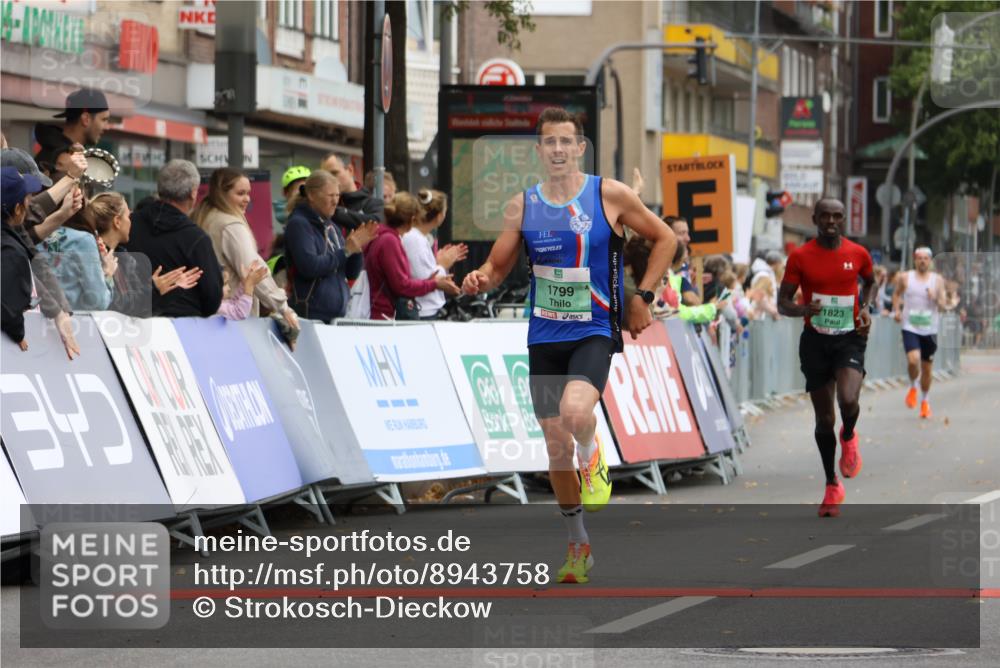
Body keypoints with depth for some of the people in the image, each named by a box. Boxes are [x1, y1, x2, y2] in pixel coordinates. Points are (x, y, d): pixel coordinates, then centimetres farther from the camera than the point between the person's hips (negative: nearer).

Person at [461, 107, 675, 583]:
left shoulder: (610, 195, -4)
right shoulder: (521, 206, 3)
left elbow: (665, 239, 6)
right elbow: (497, 267, 10)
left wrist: (642, 297, -1)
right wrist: (480, 280, -14)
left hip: (594, 333, -4)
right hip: (544, 338, 4)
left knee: (574, 412, -32)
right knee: (556, 446, 7)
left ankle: (592, 458, 4)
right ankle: (578, 546, 24)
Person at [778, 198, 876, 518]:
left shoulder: (858, 254, 0)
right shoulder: (800, 257, -5)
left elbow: (870, 282, 21)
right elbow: (782, 302, -2)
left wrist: (866, 308, 2)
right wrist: (802, 309, -24)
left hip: (850, 338, 0)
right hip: (815, 340, 0)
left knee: (848, 400, -26)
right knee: (824, 419, 5)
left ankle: (849, 437, 11)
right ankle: (832, 485, 22)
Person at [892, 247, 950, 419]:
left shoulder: (937, 280, 3)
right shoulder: (905, 278, 2)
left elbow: (943, 305, 2)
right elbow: (897, 293, 19)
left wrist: (935, 298, -18)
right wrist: (896, 309, 3)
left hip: (930, 329, 2)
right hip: (910, 327, -2)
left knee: (927, 367, 9)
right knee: (913, 360, -23)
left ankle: (925, 401, 28)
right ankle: (913, 387, 8)